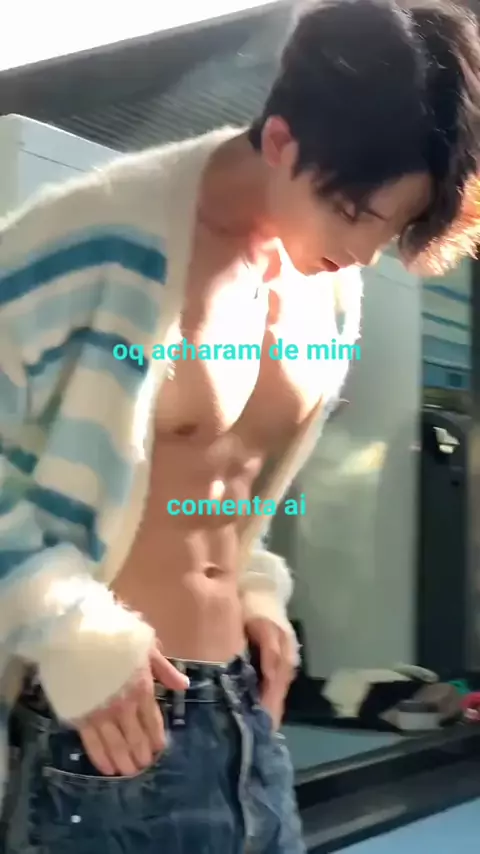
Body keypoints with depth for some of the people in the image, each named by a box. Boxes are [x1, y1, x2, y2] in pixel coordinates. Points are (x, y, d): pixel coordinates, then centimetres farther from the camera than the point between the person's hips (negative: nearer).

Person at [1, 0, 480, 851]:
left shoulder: (329, 286, 5)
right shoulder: (106, 247, -18)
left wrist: (256, 586, 7)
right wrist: (70, 634, -19)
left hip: (239, 704, 7)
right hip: (100, 713, -7)